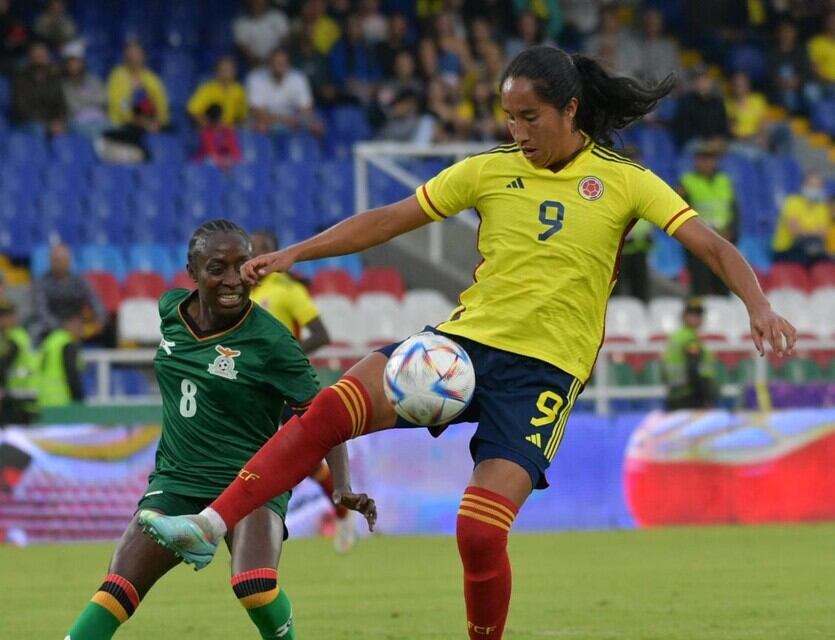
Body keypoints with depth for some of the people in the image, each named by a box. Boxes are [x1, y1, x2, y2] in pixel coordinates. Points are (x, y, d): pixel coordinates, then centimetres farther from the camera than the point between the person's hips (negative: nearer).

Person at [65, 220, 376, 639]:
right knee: (117, 590, -9)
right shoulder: (170, 310, -1)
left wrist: (343, 488, -23)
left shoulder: (269, 341, -15)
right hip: (177, 480, 5)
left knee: (255, 587, -30)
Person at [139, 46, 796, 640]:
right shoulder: (490, 170, 8)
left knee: (481, 533, -19)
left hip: (544, 369, -3)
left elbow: (713, 246, -4)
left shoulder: (624, 183, 1)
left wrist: (760, 308, -22)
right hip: (465, 341, 3)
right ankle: (211, 525, -25)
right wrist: (293, 253, 6)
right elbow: (388, 220, 11)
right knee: (333, 407, -22)